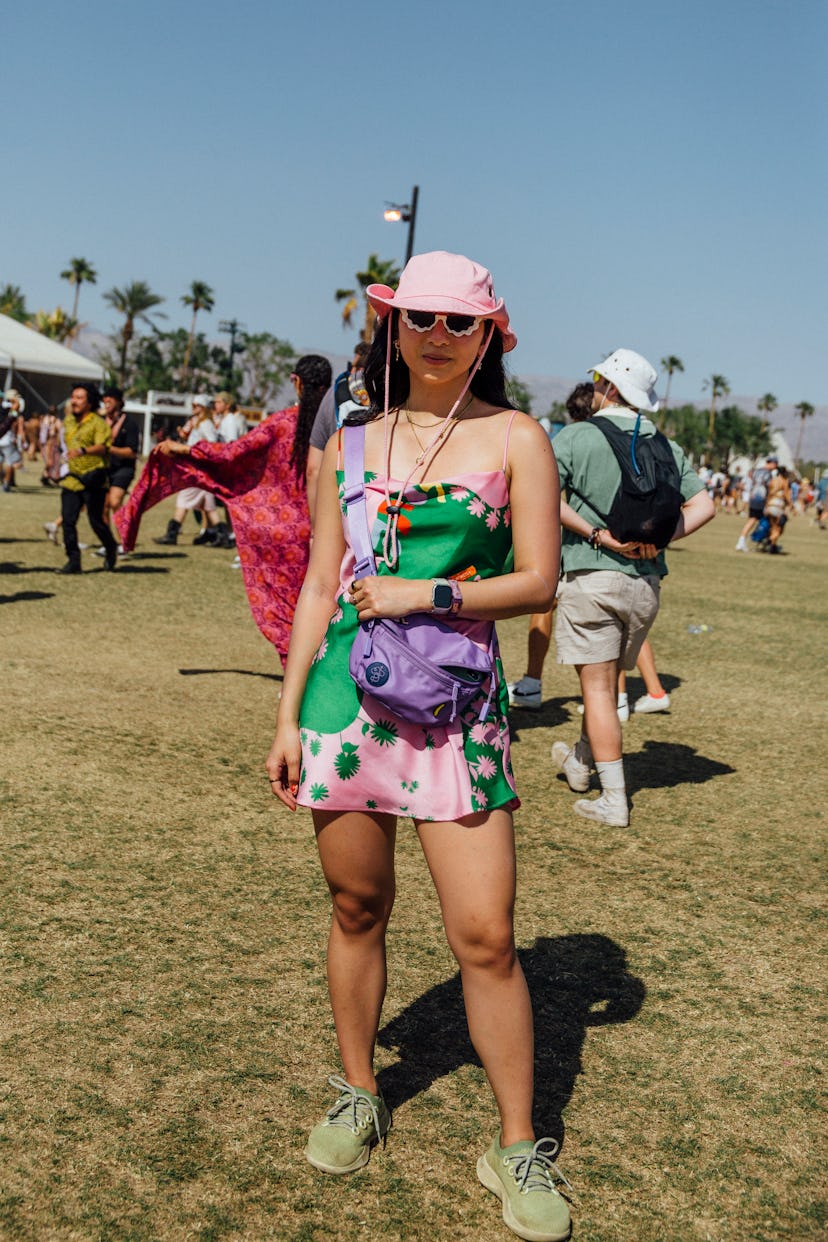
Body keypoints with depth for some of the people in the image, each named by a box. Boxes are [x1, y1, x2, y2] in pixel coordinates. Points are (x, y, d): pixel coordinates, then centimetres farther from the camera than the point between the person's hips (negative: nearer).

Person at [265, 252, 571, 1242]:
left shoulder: (515, 438, 1)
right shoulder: (351, 443, 10)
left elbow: (539, 582, -4)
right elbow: (321, 585, 11)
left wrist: (425, 594, -15)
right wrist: (288, 715, 7)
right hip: (344, 693, 3)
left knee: (485, 935, -4)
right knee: (357, 909, 12)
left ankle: (517, 1145, 12)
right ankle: (357, 1095, 33)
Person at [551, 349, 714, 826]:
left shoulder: (576, 437, -5)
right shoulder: (666, 447, 8)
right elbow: (703, 505, 4)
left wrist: (598, 535, -14)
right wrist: (658, 539, -3)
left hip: (592, 575, -5)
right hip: (646, 581, 5)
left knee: (598, 685, 0)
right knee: (607, 679, 21)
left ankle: (615, 800, -1)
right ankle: (581, 761, 40)